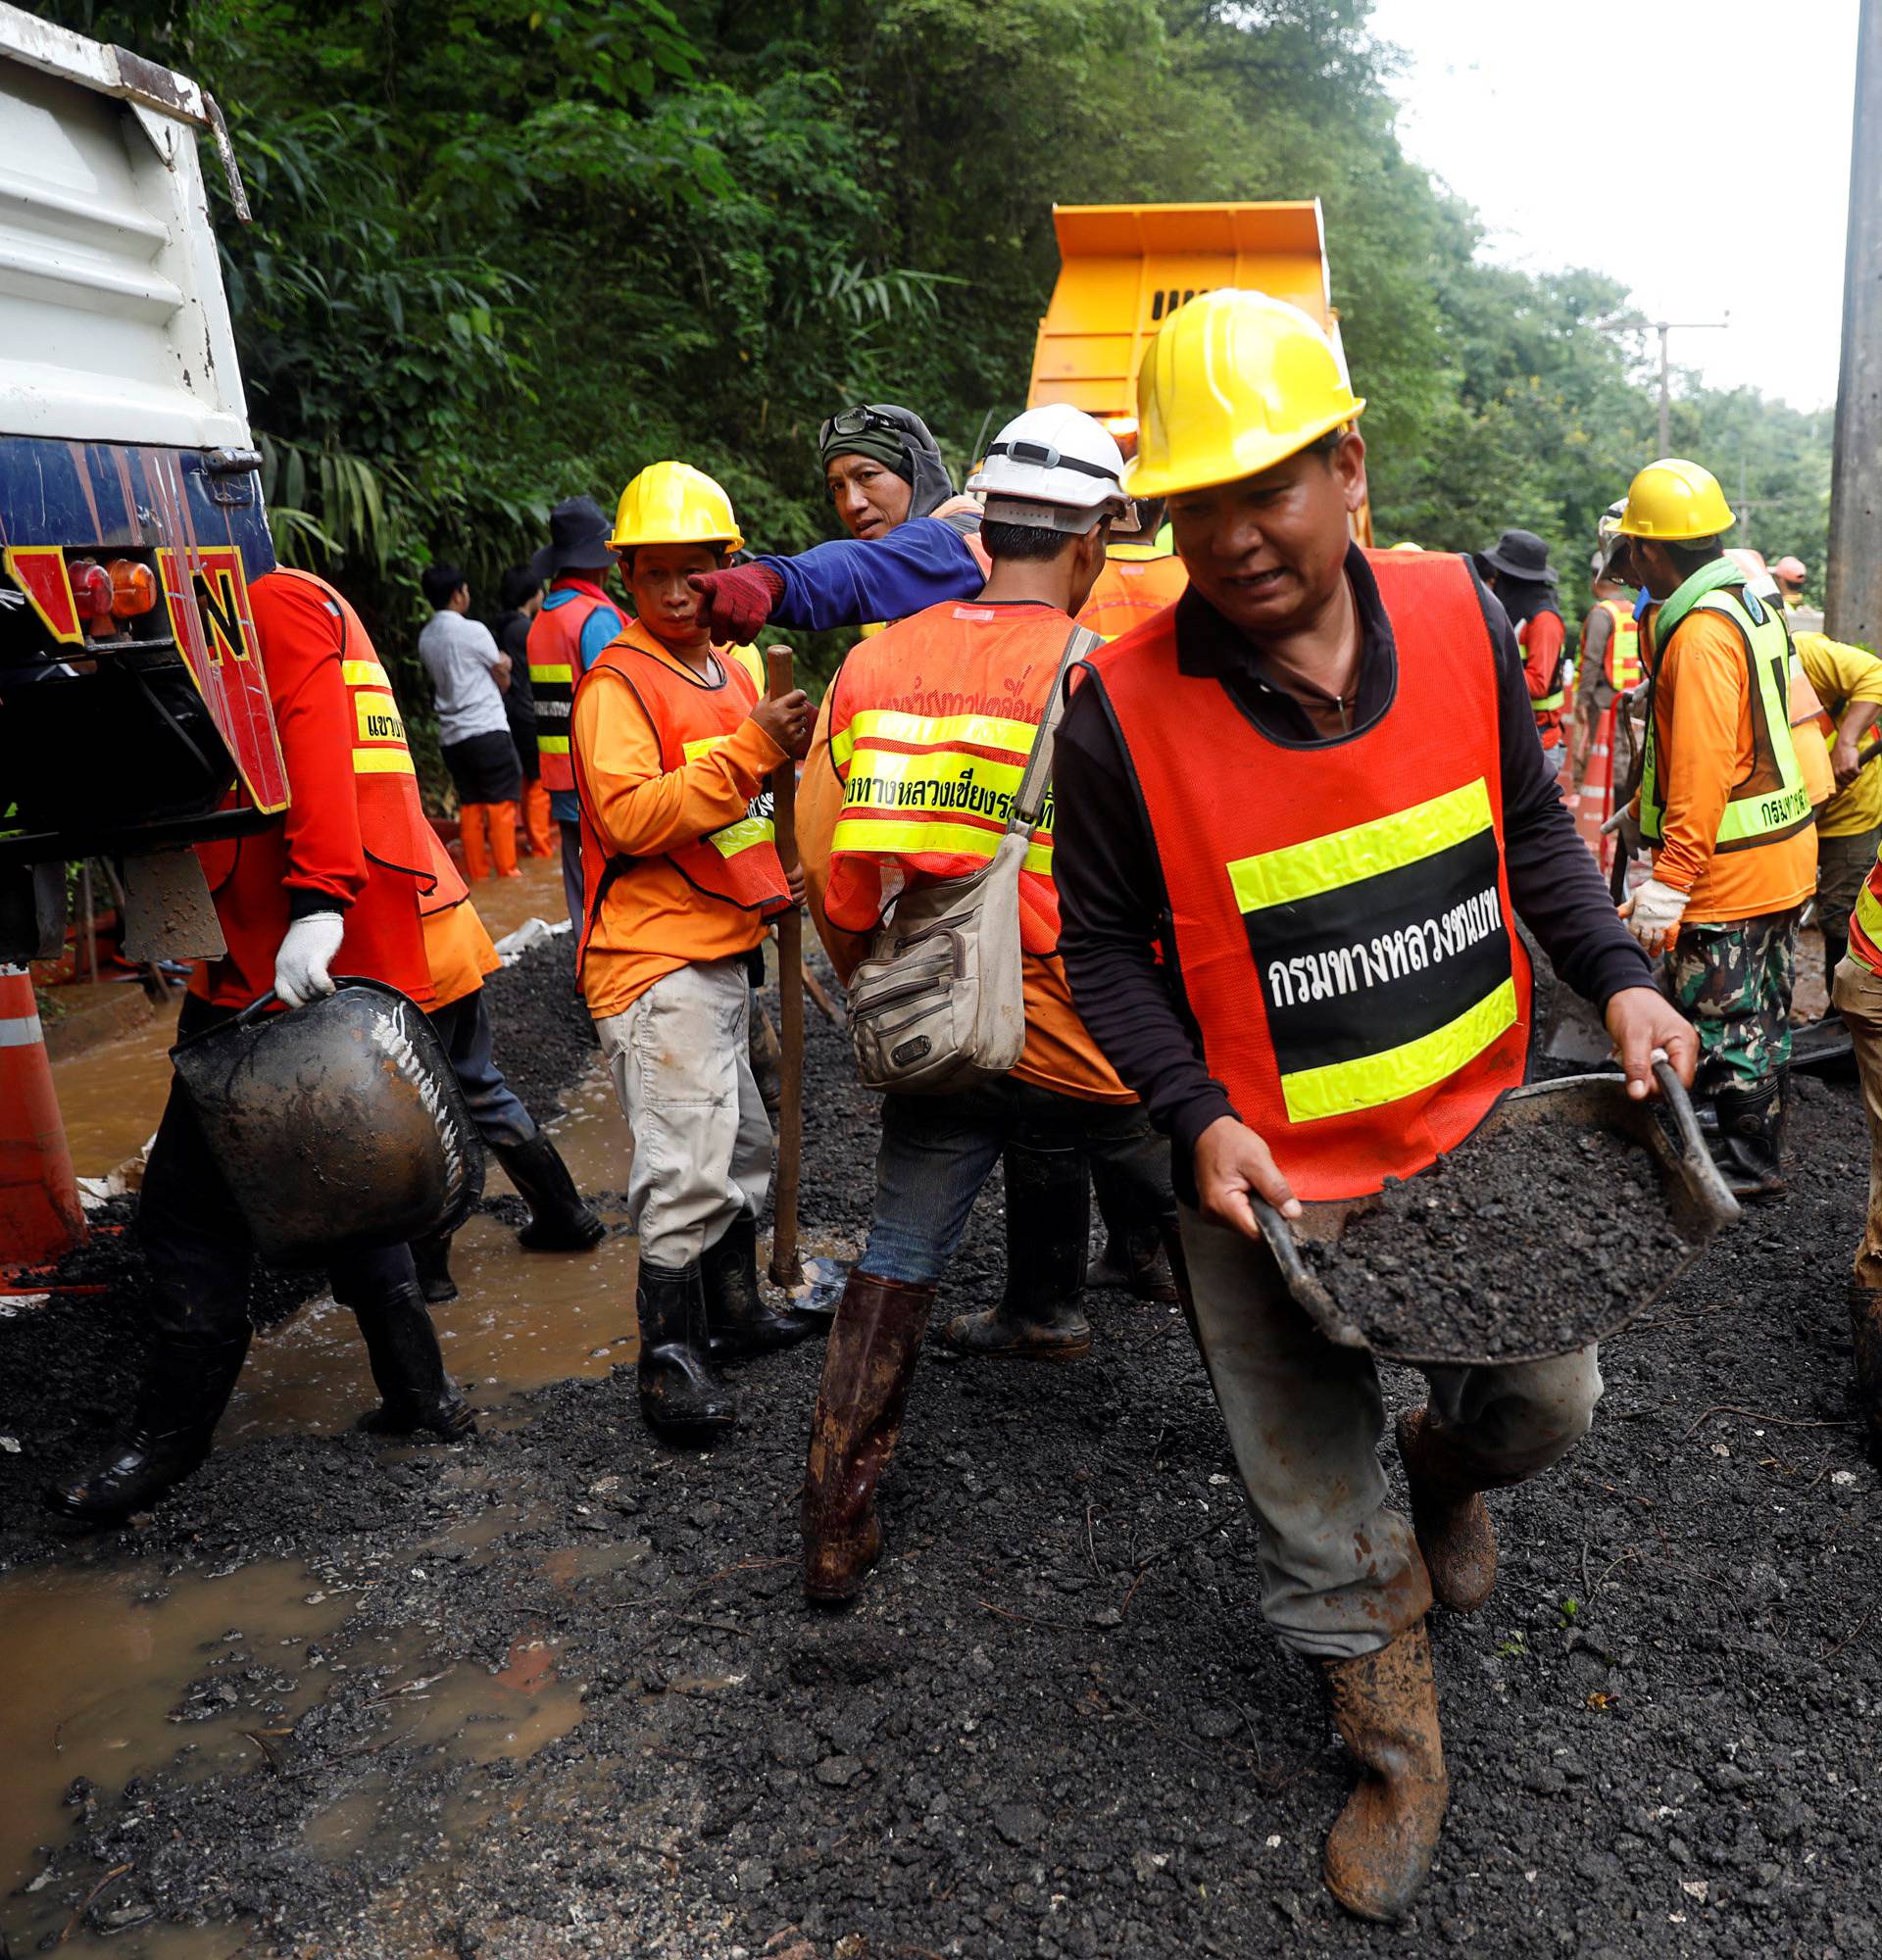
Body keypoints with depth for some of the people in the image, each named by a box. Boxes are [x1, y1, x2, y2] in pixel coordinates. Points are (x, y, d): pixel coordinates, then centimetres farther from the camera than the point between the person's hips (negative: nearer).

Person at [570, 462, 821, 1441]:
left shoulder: (731, 672, 15)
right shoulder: (617, 680, -12)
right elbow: (631, 816, -25)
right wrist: (749, 748, -29)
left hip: (718, 952, 9)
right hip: (653, 961, -9)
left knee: (741, 1144, 18)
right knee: (686, 1165, -8)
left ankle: (733, 1310, 35)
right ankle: (671, 1355, 6)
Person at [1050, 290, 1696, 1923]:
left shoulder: (1459, 616, -7)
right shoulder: (1125, 707, -19)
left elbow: (1530, 823, 8)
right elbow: (1103, 945, -8)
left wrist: (1617, 976, -4)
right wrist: (1198, 1119, -18)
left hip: (1474, 1127, 3)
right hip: (1269, 1175, -2)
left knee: (1551, 1401, 17)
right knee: (1316, 1522, 13)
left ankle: (1443, 1468, 54)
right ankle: (1403, 1761, 41)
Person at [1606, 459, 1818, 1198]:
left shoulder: (1702, 630, -22)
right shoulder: (1748, 597, 10)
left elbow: (1703, 768, -28)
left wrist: (1670, 881, -28)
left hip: (1731, 869, -10)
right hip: (1783, 856, 10)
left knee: (1726, 1020, 3)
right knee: (1760, 1007, 22)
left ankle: (1749, 1166, 15)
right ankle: (1757, 1133, 37)